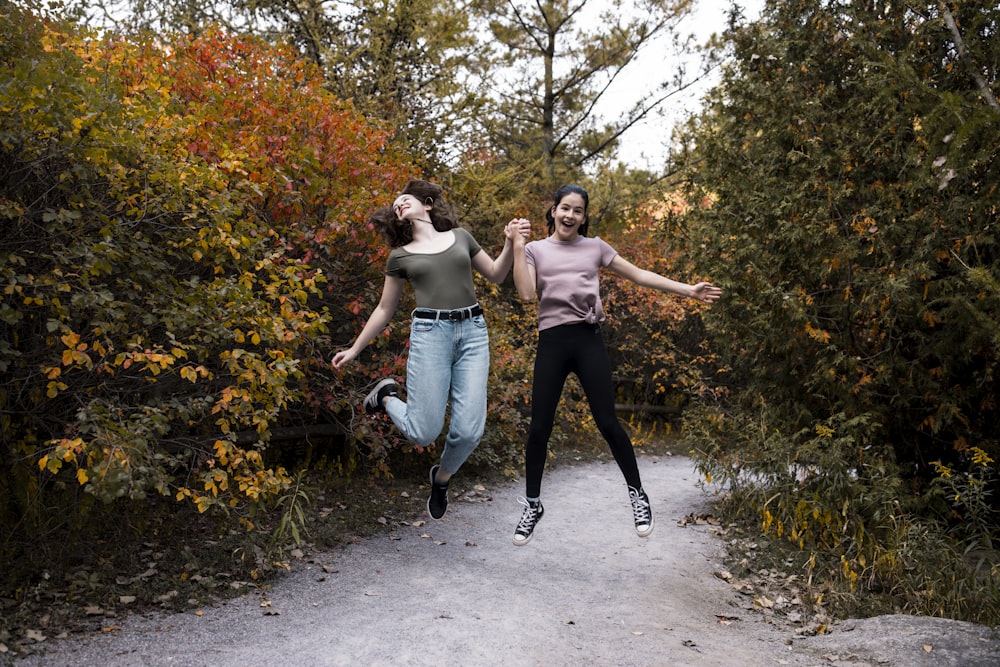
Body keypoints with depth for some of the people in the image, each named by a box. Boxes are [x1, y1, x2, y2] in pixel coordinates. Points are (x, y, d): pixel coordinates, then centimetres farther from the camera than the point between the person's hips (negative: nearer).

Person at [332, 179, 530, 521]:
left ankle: (442, 478, 25)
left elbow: (496, 275, 21)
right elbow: (385, 309, 18)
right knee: (424, 432, -9)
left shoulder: (460, 236, 16)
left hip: (472, 332, 2)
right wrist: (355, 349, 17)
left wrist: (511, 242, 3)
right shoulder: (400, 255, 12)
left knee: (469, 430, -7)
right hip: (429, 333, -1)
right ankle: (386, 397, 24)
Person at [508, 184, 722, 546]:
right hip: (552, 342, 0)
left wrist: (688, 289, 10)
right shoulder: (536, 249, 10)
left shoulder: (595, 247, 14)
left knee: (608, 422, -2)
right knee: (539, 427, 0)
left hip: (588, 340, 0)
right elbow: (527, 294, -4)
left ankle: (637, 494, 18)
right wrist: (517, 247, -6)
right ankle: (532, 505, 18)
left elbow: (640, 275, 14)